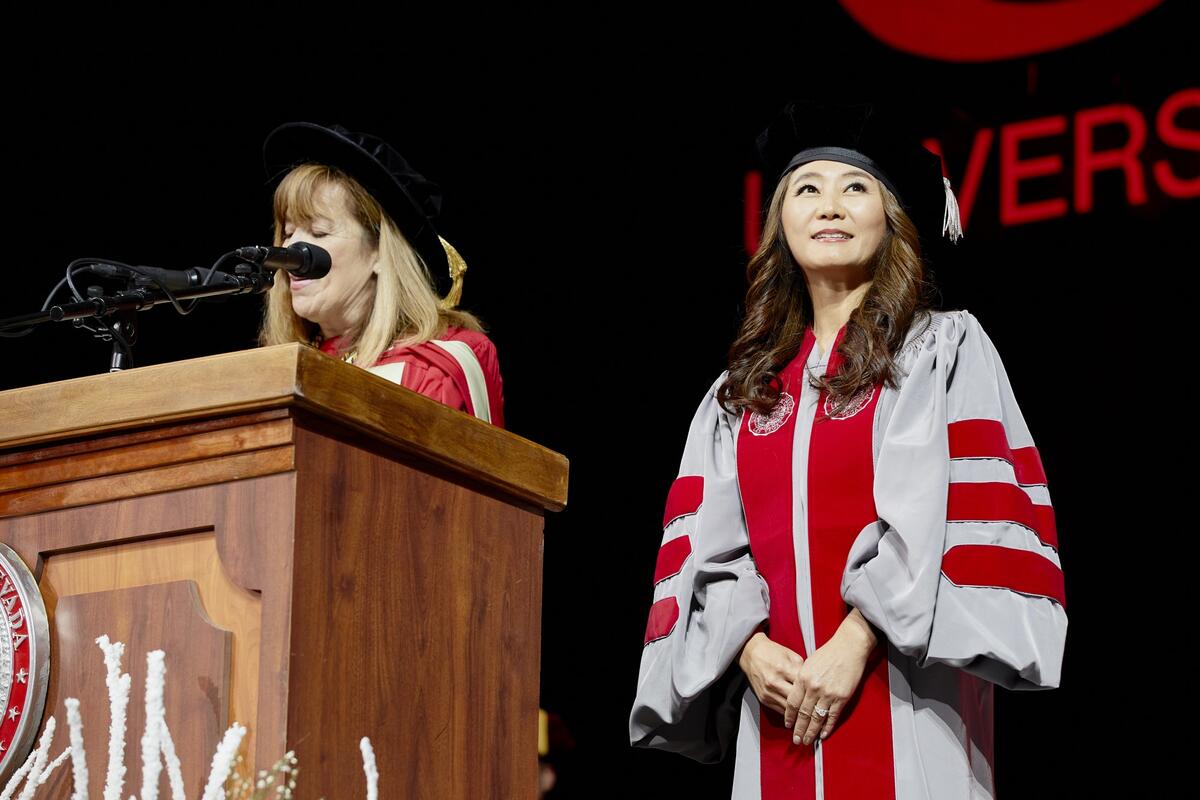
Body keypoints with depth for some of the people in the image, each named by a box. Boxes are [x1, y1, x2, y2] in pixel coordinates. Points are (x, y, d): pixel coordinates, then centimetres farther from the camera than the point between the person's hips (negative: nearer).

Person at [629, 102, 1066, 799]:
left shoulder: (944, 349, 5)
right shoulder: (741, 390, 17)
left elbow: (948, 517, -7)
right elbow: (709, 549, 10)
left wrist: (854, 645, -16)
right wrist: (751, 651, -9)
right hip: (779, 696, 4)